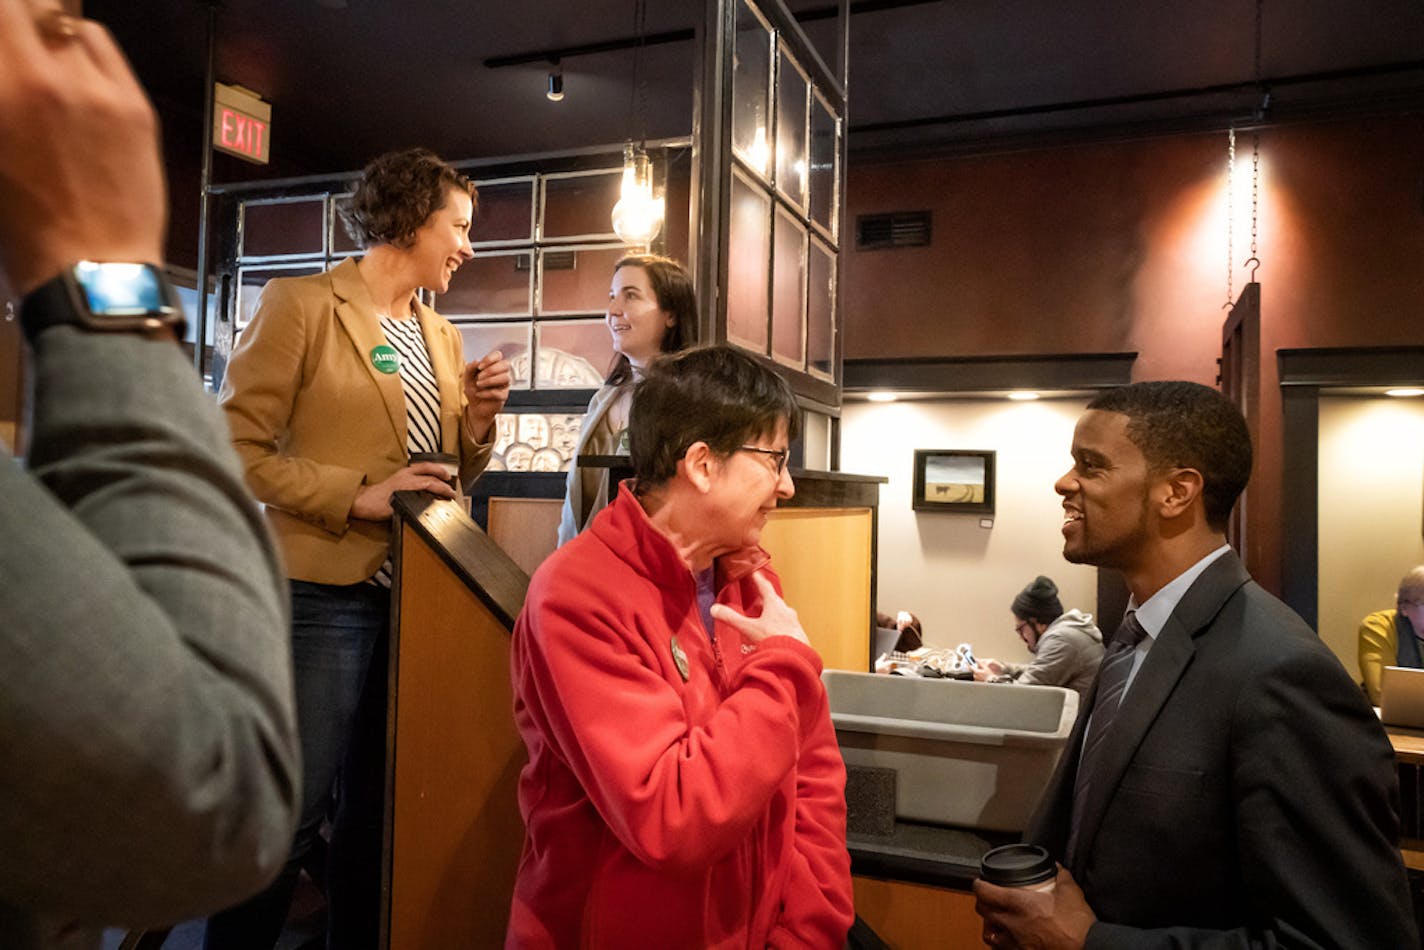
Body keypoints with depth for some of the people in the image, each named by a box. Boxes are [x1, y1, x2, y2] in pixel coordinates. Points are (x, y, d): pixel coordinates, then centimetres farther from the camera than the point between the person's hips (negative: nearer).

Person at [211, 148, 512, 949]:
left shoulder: (443, 336, 14)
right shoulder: (303, 304, -5)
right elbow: (237, 449, -10)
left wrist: (479, 419, -1)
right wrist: (356, 495, -19)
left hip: (418, 593, 6)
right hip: (324, 593, -6)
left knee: (382, 803, 15)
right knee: (291, 813, 0)